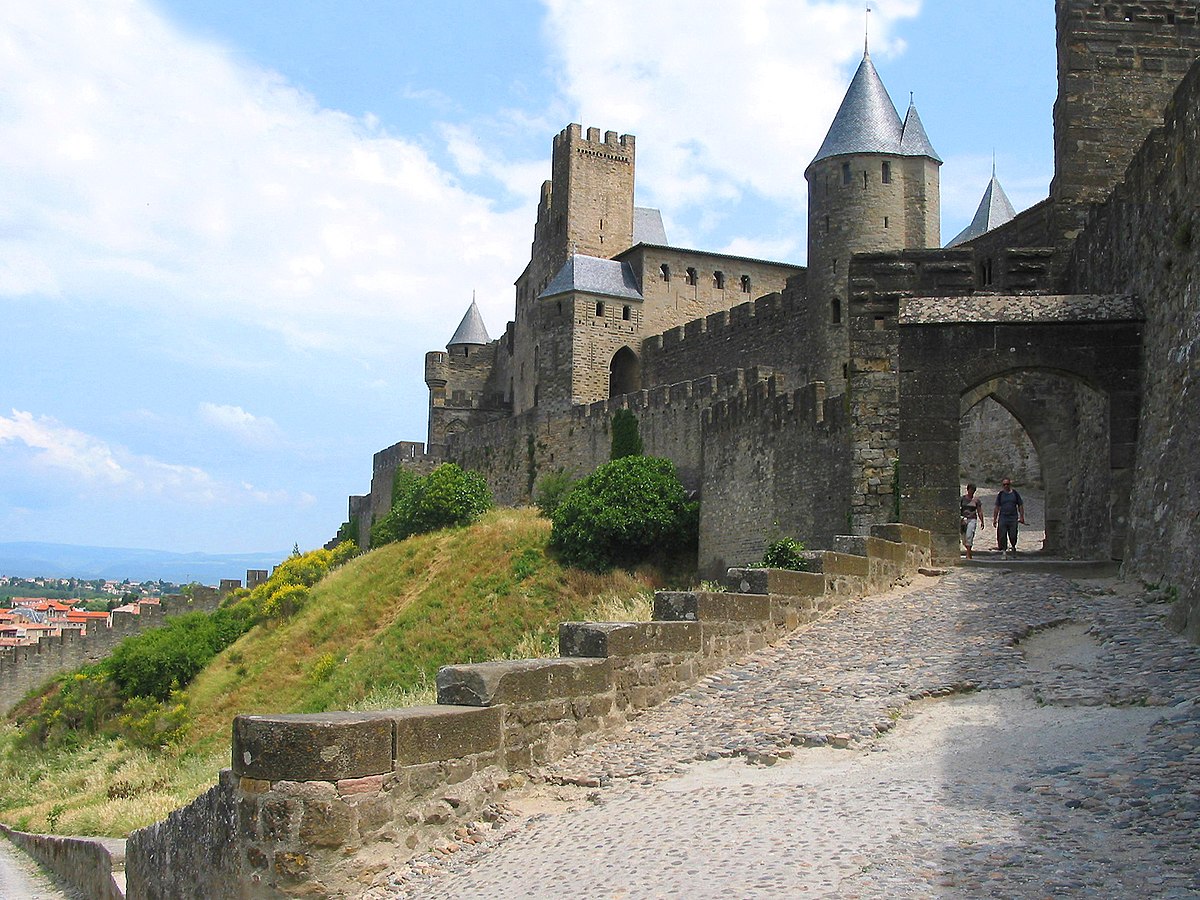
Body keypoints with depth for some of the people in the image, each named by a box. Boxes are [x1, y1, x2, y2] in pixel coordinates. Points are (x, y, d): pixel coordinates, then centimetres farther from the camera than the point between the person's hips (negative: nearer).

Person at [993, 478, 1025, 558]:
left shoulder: (1015, 494, 7)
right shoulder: (1000, 495, 7)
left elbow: (1020, 506, 9)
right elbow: (997, 508, 9)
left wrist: (1021, 517, 2)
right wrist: (994, 519, 5)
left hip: (1013, 518, -1)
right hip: (1002, 518, 1)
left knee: (1013, 536, -2)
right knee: (1002, 536, -5)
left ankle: (1013, 547, 27)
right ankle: (1004, 551, 2)